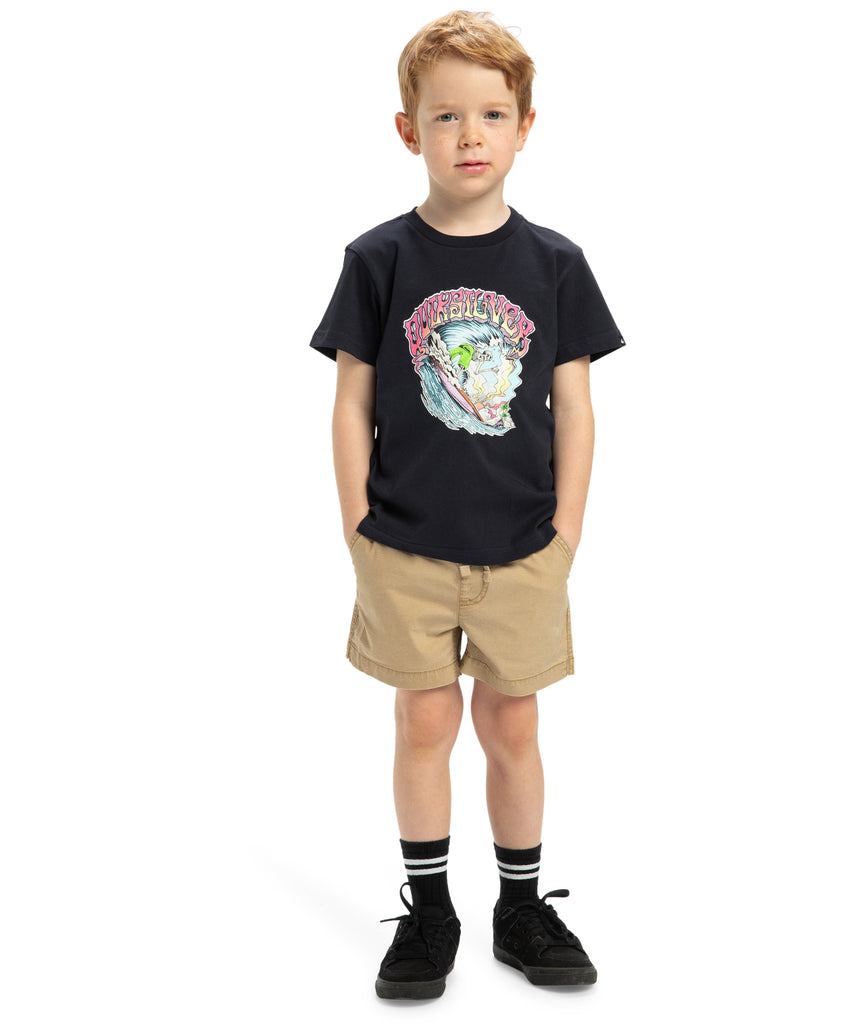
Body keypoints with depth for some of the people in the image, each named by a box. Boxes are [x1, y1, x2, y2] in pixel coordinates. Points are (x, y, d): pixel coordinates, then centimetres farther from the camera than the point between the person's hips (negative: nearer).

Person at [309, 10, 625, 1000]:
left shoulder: (553, 263, -1)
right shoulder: (379, 259, -4)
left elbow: (573, 407, 2)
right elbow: (353, 403, -1)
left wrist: (565, 534, -1)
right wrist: (360, 530, -3)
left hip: (521, 549, 1)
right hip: (407, 546, 0)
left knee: (511, 726, 11)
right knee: (425, 722, 9)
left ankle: (521, 908, 30)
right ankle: (428, 912, 26)